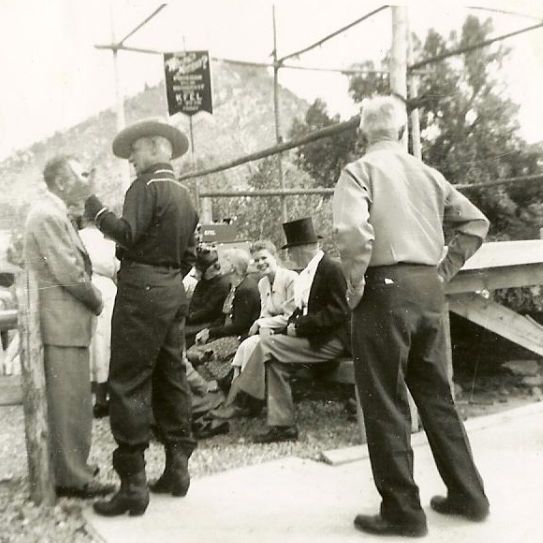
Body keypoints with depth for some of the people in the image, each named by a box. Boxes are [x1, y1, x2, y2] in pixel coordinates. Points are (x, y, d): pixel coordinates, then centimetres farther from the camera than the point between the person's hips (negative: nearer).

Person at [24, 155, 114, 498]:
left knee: (70, 399, 17)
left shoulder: (57, 214, 18)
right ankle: (72, 478, 5)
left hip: (68, 318, 10)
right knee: (71, 401, -4)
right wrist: (96, 301, -6)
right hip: (61, 319, -10)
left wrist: (92, 299, 7)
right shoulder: (48, 215, -14)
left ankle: (70, 465, 30)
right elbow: (67, 272, -19)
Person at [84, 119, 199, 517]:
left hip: (142, 290, -9)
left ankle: (133, 484, -3)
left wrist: (98, 211, -6)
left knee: (128, 383, -5)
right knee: (171, 377, 12)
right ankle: (177, 469, 19)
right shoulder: (184, 195, 17)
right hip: (174, 292, 9)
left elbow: (128, 233, -21)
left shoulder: (147, 186, -8)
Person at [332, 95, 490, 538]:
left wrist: (355, 284, -10)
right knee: (437, 395, 18)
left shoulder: (360, 170, -4)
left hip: (386, 289, -6)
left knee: (386, 404, 4)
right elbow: (476, 222, 16)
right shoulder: (427, 173, 13)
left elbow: (352, 230, -22)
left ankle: (403, 511, 12)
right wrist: (446, 270, 15)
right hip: (429, 290, 6)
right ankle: (467, 494, 28)